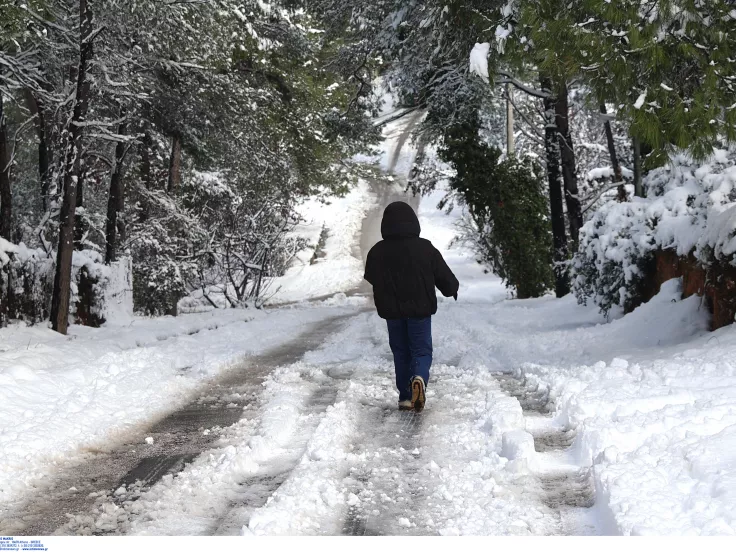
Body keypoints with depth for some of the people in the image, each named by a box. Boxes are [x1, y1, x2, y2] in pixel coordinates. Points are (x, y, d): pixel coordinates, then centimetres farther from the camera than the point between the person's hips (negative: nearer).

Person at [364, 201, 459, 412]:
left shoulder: (377, 252, -5)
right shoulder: (425, 248, -10)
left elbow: (371, 278, 10)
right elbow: (445, 276, -2)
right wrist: (452, 289, 20)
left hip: (392, 311, 2)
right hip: (420, 309, -2)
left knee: (400, 352, 14)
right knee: (422, 350, 6)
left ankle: (405, 397, 11)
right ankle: (419, 378, -24)